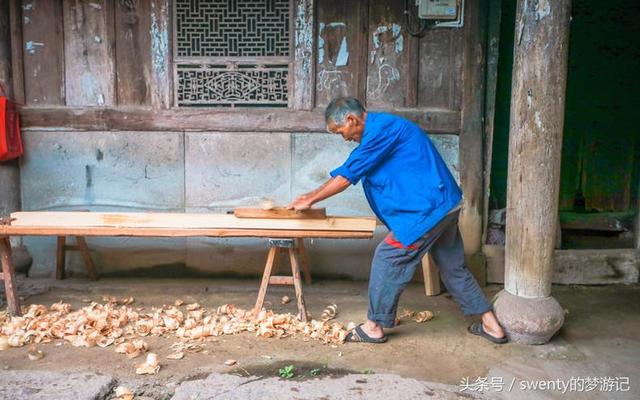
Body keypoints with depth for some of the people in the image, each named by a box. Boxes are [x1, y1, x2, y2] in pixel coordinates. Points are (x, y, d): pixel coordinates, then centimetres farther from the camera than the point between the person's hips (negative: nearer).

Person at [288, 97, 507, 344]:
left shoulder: (381, 129, -14)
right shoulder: (381, 128, 17)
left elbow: (347, 175, -14)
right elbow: (347, 172, 19)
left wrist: (310, 200, -3)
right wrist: (311, 195, 17)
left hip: (429, 209, -10)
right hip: (447, 205, 10)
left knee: (388, 258, -2)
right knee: (452, 266, 17)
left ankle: (374, 327, 8)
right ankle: (492, 326, 24)